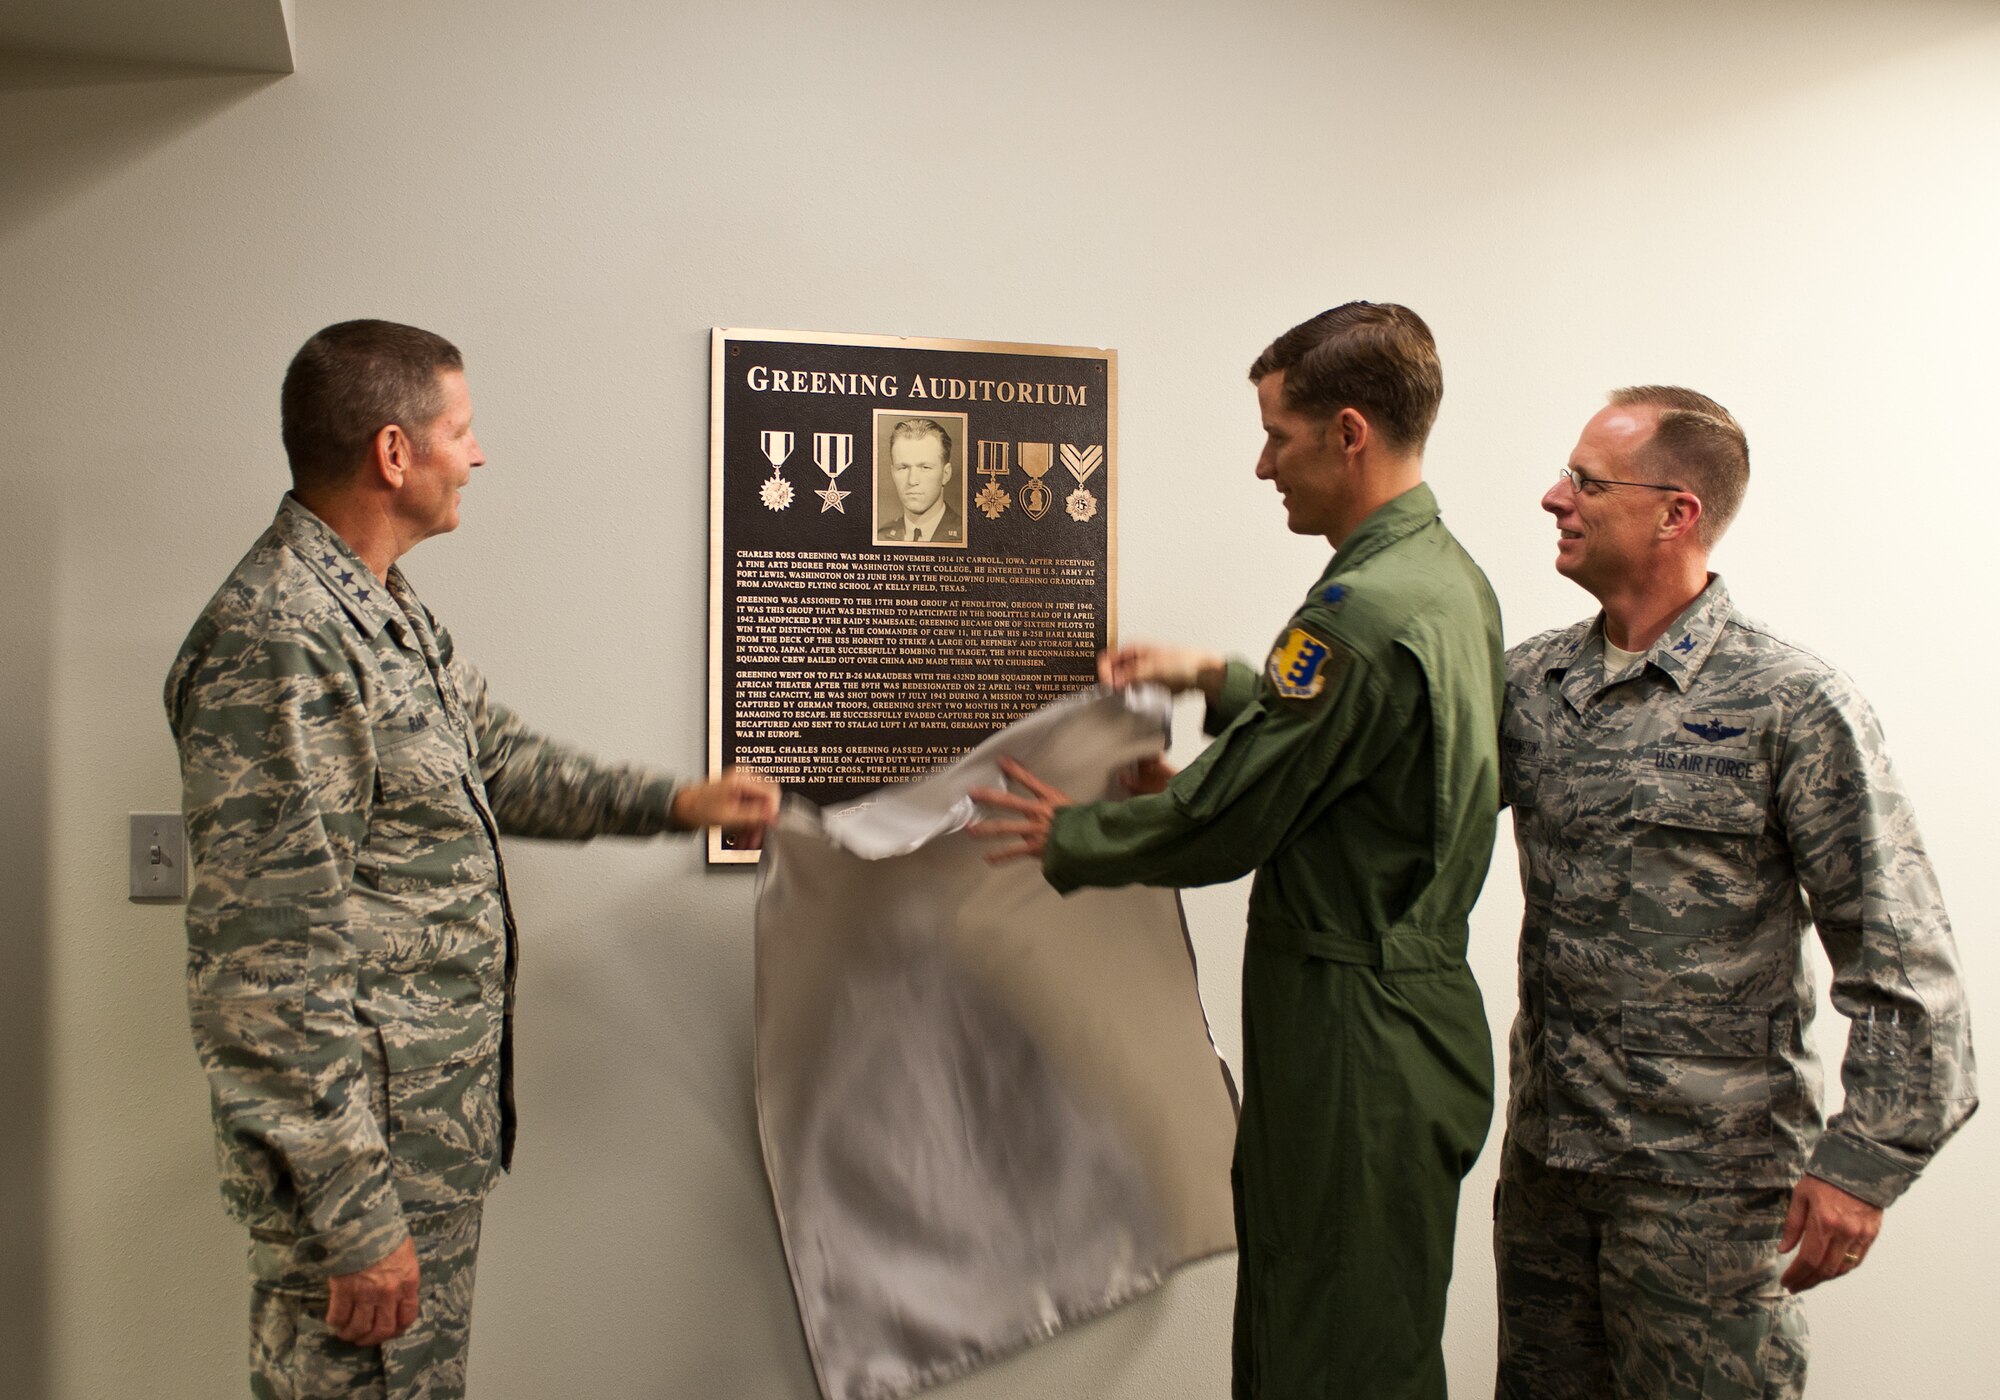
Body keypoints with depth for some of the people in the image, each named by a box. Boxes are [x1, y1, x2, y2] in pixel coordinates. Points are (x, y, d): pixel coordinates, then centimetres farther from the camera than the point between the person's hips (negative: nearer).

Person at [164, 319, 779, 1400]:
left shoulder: (387, 613, 10)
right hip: (358, 1144, -10)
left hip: (437, 1131, 10)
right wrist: (356, 1217, -22)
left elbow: (499, 764, 25)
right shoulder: (276, 641, -23)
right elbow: (269, 968, -25)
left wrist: (674, 803, 19)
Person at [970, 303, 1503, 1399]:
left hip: (1355, 1042, -10)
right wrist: (1213, 681, 20)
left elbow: (1217, 826, -18)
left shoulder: (1362, 612, -23)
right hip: (1418, 1005, 10)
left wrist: (1066, 838, -1)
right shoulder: (1452, 578, 9)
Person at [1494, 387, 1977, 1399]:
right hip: (1544, 1149, 5)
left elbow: (1900, 959, -11)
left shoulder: (1791, 705, -12)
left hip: (1705, 1175, -5)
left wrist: (1862, 1161, -14)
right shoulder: (1531, 681, 4)